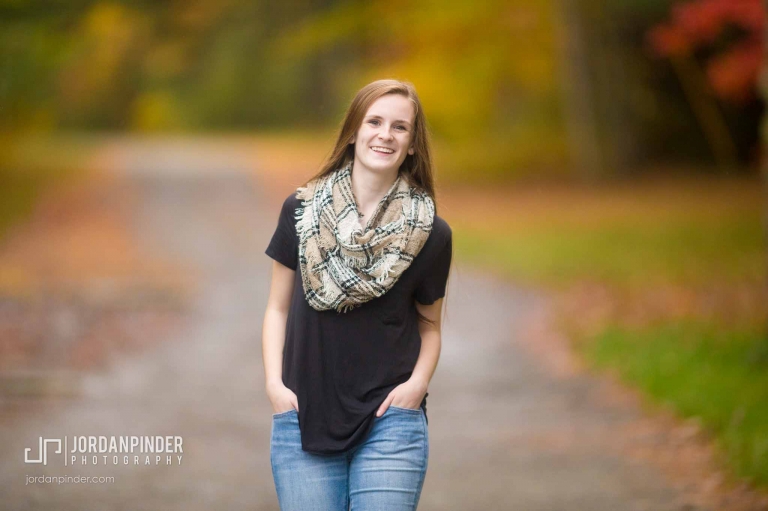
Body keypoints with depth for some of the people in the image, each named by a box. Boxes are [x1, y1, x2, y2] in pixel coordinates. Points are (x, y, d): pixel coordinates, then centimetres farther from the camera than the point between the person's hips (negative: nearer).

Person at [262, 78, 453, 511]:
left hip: (389, 425, -1)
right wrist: (274, 383, -4)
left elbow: (429, 325, 11)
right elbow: (279, 309, 9)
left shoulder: (430, 234, 1)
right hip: (304, 423, 1)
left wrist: (418, 382, -7)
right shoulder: (302, 211, 2)